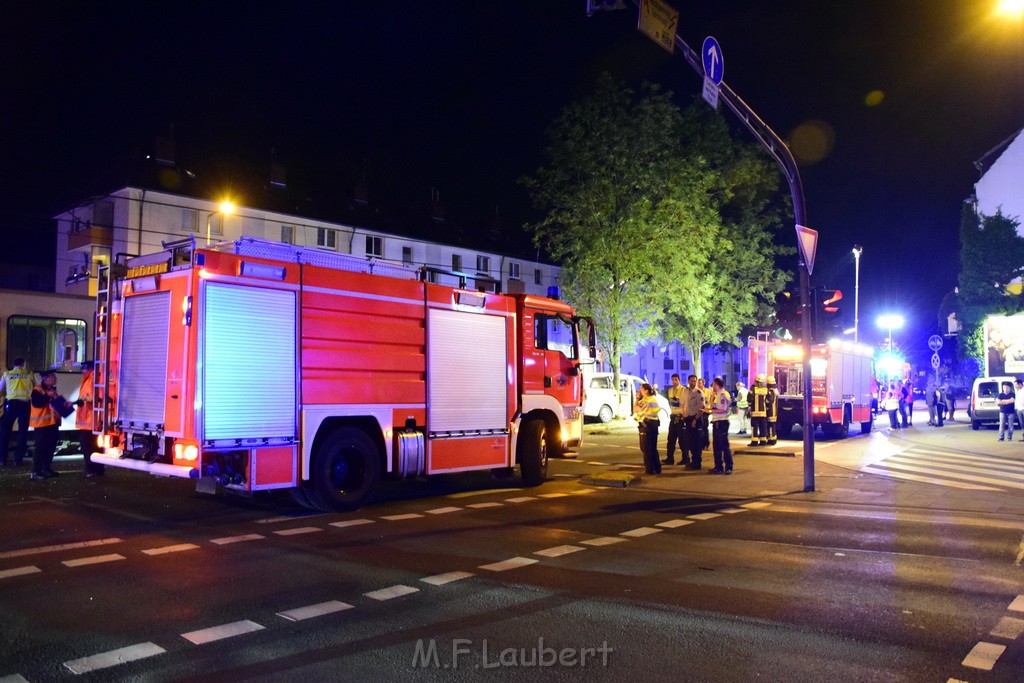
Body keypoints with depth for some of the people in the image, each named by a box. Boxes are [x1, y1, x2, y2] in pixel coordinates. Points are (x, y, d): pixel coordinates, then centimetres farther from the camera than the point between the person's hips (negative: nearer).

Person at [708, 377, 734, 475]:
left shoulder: (723, 394, -13)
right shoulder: (718, 395, 18)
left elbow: (723, 410, -20)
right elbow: (713, 407, 16)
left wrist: (712, 411, -11)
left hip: (722, 423, -10)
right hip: (717, 422, 10)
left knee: (724, 445, -7)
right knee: (716, 445, 12)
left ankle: (728, 467, -3)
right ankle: (718, 467, 19)